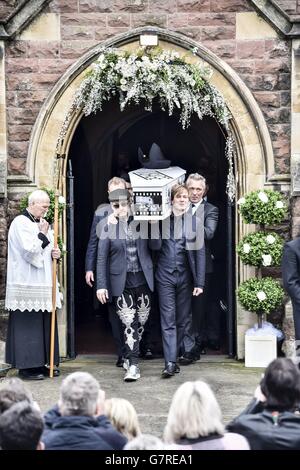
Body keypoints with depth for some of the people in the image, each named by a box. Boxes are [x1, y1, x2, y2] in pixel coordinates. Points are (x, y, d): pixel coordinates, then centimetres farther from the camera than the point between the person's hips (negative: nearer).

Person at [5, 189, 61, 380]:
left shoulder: (40, 223, 17)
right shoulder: (21, 223, -10)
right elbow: (29, 251, -19)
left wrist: (54, 253, 2)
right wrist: (42, 235, -10)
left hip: (42, 284, 9)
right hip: (27, 284, -9)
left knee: (43, 325, 10)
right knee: (27, 326, -6)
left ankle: (39, 363, 16)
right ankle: (26, 366, -1)